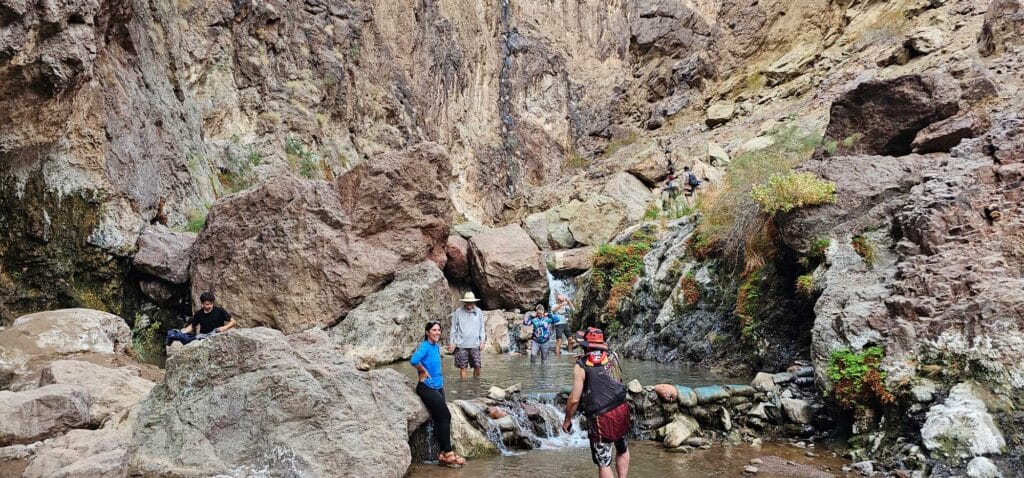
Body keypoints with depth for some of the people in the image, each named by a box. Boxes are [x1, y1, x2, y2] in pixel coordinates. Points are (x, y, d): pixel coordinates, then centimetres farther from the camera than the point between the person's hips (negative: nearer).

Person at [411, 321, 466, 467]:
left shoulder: (437, 347, 10)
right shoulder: (425, 346, -16)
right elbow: (414, 360, -36)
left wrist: (438, 376, 13)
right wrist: (424, 372, -20)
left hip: (438, 387, 8)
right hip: (427, 387, -8)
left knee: (439, 419, 6)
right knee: (445, 416, -10)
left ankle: (443, 454, 10)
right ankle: (448, 454, -4)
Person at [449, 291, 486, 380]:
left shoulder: (479, 312, 6)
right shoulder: (458, 312, 0)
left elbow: (481, 328, 11)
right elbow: (453, 328, 4)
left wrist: (482, 341, 5)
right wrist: (452, 342, 2)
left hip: (475, 344, 2)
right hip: (461, 345, -1)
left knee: (477, 366, -1)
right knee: (462, 367, 3)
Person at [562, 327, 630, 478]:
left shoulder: (581, 365, -8)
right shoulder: (611, 357, 5)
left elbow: (574, 399, -9)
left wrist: (567, 420, 5)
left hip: (601, 418, -5)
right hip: (621, 411, 5)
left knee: (604, 463, 7)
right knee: (622, 450, 29)